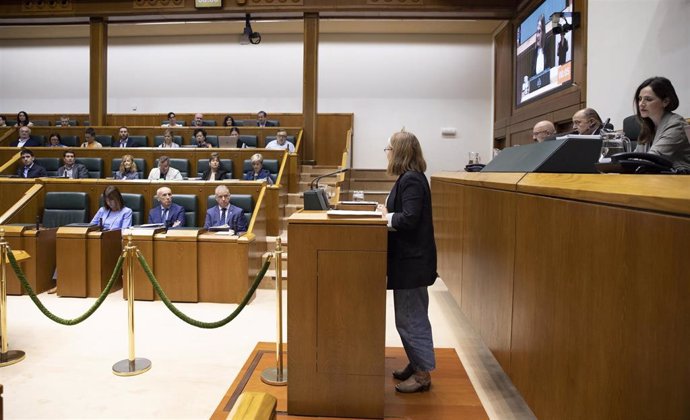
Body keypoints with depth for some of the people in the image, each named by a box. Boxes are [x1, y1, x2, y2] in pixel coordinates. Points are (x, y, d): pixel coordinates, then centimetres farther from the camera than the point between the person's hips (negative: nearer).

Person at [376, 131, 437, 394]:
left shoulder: (411, 180, -18)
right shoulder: (409, 178, 12)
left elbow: (409, 219, -25)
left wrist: (387, 217, -11)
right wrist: (388, 213, 0)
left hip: (412, 261, -10)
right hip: (408, 258, 10)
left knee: (410, 318, 0)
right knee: (411, 316, 18)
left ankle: (422, 373, 13)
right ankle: (416, 364, 31)